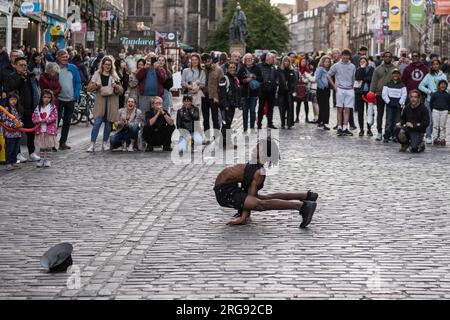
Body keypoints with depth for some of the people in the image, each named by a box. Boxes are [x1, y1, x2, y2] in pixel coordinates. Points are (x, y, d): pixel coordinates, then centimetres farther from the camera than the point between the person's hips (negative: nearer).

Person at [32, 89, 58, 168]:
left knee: (49, 146, 3)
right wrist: (38, 121, -17)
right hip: (40, 130, 3)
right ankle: (42, 159, 17)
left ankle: (48, 160, 9)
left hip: (50, 130, -3)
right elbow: (34, 117, 4)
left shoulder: (53, 107, -3)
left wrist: (45, 120, -23)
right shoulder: (38, 108, 8)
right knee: (41, 146, 9)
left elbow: (53, 117, -14)